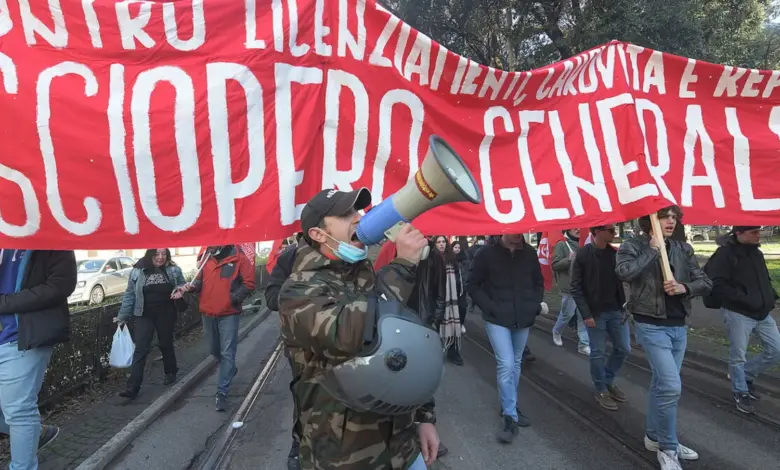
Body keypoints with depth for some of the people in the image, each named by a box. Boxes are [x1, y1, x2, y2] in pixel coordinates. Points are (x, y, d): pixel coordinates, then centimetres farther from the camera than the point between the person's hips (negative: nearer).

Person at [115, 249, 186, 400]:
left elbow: (183, 285, 11)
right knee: (140, 349, -5)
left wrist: (179, 291, -13)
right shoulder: (138, 271, -5)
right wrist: (122, 317, 0)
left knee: (166, 344, 16)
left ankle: (170, 372, 38)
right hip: (144, 315, -1)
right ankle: (132, 387, -4)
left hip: (166, 315, 1)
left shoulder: (174, 270, -3)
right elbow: (129, 295, 0)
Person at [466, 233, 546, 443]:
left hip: (523, 318, 4)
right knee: (505, 364, -10)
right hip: (497, 319, -4)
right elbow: (472, 285, -5)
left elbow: (538, 282, 14)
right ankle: (510, 416, 4)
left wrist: (536, 305, 1)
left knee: (515, 363, 16)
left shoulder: (530, 253, 0)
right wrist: (490, 307, -13)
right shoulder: (487, 253, -11)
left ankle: (510, 408, 32)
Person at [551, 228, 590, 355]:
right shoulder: (561, 245, -9)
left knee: (583, 315, 6)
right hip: (569, 287, -6)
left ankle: (584, 344, 13)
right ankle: (556, 331, 33)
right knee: (567, 313, 5)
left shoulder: (580, 244, 10)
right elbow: (555, 265, -14)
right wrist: (569, 259, -27)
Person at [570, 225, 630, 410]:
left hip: (616, 311, 5)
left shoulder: (614, 253, 2)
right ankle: (601, 390, 23)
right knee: (598, 353, 5)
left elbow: (620, 281, 8)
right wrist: (586, 314, -13)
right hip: (595, 312, -5)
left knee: (623, 348, 12)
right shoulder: (582, 255, -11)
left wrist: (624, 306, -3)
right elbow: (576, 288, -10)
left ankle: (609, 381, 33)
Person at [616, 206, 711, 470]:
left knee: (661, 384, 17)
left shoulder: (683, 249, 7)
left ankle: (654, 436, 34)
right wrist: (653, 250, -19)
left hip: (678, 326, 6)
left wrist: (684, 287, -14)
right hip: (651, 326, -6)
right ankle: (668, 448, 8)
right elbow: (624, 273, -28)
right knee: (671, 386, -12)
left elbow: (706, 283, 7)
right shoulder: (633, 246, -8)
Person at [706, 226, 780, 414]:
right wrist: (745, 299, -23)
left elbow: (765, 279, 24)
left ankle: (746, 376, 30)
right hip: (738, 313, -7)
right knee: (738, 356, 3)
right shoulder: (724, 254, -15)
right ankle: (740, 392, 23)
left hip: (762, 312, 8)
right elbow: (717, 286, -20)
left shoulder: (756, 253, 11)